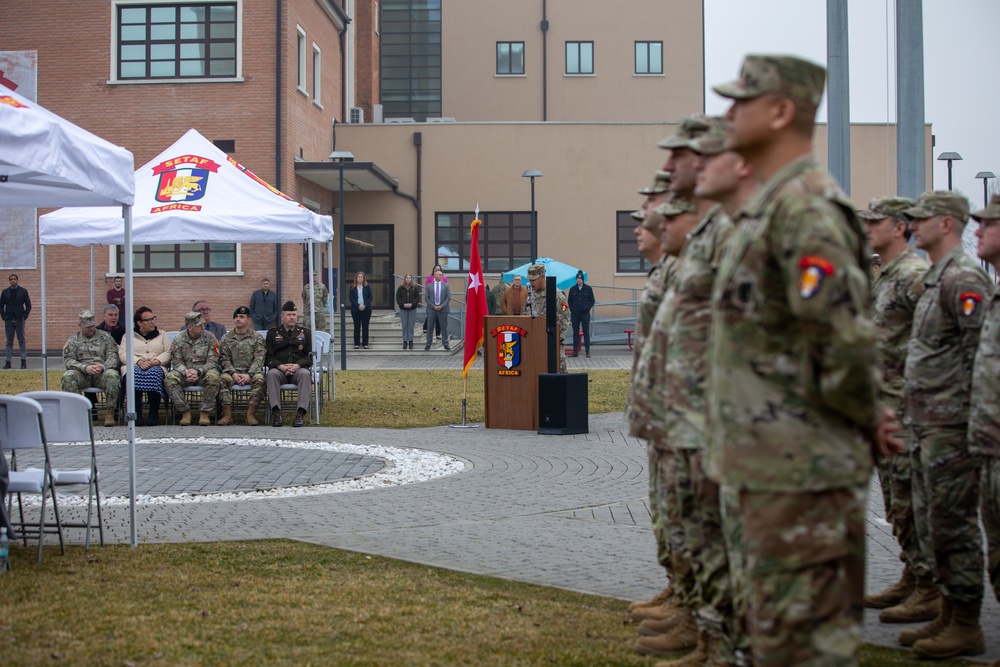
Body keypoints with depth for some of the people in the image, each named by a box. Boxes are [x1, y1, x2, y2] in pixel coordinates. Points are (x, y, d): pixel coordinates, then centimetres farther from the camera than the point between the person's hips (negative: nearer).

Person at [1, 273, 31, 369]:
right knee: (9, 342, 4)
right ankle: (7, 362, 5)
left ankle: (24, 361, -1)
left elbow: (28, 305, 4)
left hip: (19, 319, -2)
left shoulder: (23, 291, 4)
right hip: (8, 320, 2)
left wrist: (25, 316, -6)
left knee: (21, 341, -1)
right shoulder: (5, 292, 8)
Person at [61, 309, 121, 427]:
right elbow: (68, 360, 2)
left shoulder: (105, 337, 15)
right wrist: (85, 368, -16)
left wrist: (103, 366, -17)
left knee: (112, 375, -35)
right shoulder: (73, 340, 15)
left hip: (102, 372, -1)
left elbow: (113, 356, 5)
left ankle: (110, 412, -29)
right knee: (67, 376, -32)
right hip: (82, 374, 1)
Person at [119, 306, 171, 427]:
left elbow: (168, 353, 8)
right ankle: (136, 413, -36)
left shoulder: (162, 335, 24)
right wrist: (139, 362, -14)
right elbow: (123, 354, 4)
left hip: (157, 367, 0)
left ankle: (154, 413, -35)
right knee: (134, 374, -37)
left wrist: (155, 361, -13)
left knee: (154, 373, -37)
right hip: (133, 366, 0)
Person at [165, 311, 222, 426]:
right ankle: (185, 412, -20)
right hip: (185, 373, 1)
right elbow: (176, 362, 0)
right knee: (170, 377, -29)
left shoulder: (210, 337, 0)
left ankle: (205, 412, -23)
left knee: (213, 377, -36)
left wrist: (198, 372, -21)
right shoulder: (179, 339, 3)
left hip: (204, 372, -1)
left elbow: (212, 361, -5)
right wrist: (185, 371, -22)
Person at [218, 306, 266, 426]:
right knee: (223, 378, -32)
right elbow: (224, 359, 5)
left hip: (251, 371, -1)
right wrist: (233, 373, -14)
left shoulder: (257, 338, 9)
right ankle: (227, 414, -30)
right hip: (233, 371, 1)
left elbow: (258, 359, -1)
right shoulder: (226, 339, 14)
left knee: (259, 379, -34)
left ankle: (251, 414, -32)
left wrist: (249, 374, -18)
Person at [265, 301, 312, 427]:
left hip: (298, 369, 0)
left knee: (305, 374, -35)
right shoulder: (273, 333, 18)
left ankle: (300, 413, -42)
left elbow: (310, 356, 8)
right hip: (279, 369, 0)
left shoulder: (305, 333, 19)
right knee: (272, 373, -35)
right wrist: (280, 366, -14)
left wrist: (297, 365, -13)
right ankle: (276, 413, -40)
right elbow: (268, 357, 8)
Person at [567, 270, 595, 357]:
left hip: (585, 314, -2)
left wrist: (587, 308, -10)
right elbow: (569, 301, 11)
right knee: (575, 333, 3)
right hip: (575, 314, 2)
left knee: (586, 333, 1)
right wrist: (572, 309, -3)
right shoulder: (572, 289, 6)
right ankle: (575, 351, 5)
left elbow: (592, 301, 5)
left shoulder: (588, 289, 2)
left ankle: (588, 351, 3)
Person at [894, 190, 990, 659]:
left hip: (951, 423, -10)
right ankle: (943, 610, 23)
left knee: (953, 522, -4)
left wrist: (970, 420, -20)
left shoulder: (963, 279, -15)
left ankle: (965, 625, 4)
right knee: (929, 519, 14)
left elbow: (982, 352, -20)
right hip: (924, 421, 10)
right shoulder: (934, 278, 17)